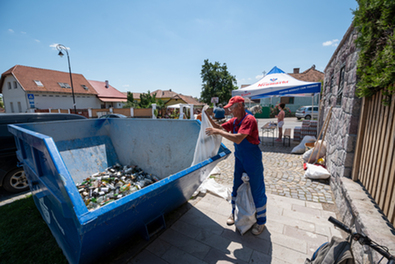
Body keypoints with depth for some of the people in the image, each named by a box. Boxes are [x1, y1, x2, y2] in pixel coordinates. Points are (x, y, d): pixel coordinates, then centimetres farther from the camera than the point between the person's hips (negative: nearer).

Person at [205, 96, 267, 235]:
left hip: (252, 160, -7)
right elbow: (220, 128, 6)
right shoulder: (234, 120, 3)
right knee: (236, 187, 18)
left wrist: (218, 132, -30)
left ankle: (261, 221, 30)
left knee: (257, 190, 9)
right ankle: (234, 213, 39)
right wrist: (208, 116, -5)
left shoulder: (249, 119, -23)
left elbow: (238, 139, -33)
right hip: (239, 158, 7)